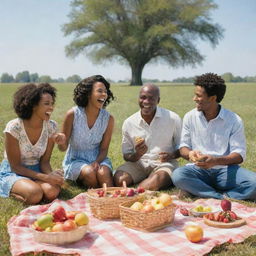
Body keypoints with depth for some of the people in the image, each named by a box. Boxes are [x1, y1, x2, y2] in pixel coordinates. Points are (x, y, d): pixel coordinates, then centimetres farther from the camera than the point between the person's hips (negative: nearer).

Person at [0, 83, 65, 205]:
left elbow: (44, 161, -2)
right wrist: (45, 177, -27)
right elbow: (15, 166, -16)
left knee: (52, 191, -28)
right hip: (12, 172, -3)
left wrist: (51, 174, -26)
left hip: (36, 170, 4)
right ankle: (10, 191, -1)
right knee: (35, 193, -33)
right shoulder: (14, 127, -20)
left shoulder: (51, 127, -9)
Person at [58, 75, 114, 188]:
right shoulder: (73, 114, -13)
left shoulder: (108, 118, -7)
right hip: (75, 160, -1)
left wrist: (97, 162, -22)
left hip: (98, 158, 1)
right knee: (90, 173, -31)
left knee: (103, 173, -32)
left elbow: (104, 149, -2)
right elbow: (63, 147, -8)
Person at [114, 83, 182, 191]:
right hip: (138, 164, 2)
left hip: (163, 163, -2)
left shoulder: (173, 119, -3)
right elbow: (126, 156, 6)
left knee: (160, 179, -37)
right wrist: (137, 155, -17)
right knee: (119, 179, -27)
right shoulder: (129, 123, 1)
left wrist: (172, 155, -16)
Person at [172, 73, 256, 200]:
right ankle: (224, 198, -27)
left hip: (225, 169, -1)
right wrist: (190, 153, -18)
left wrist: (215, 160, -24)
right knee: (177, 175, -32)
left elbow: (239, 155, -5)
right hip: (198, 169, 2)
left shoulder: (234, 120, -2)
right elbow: (183, 147, 8)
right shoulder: (190, 117, 4)